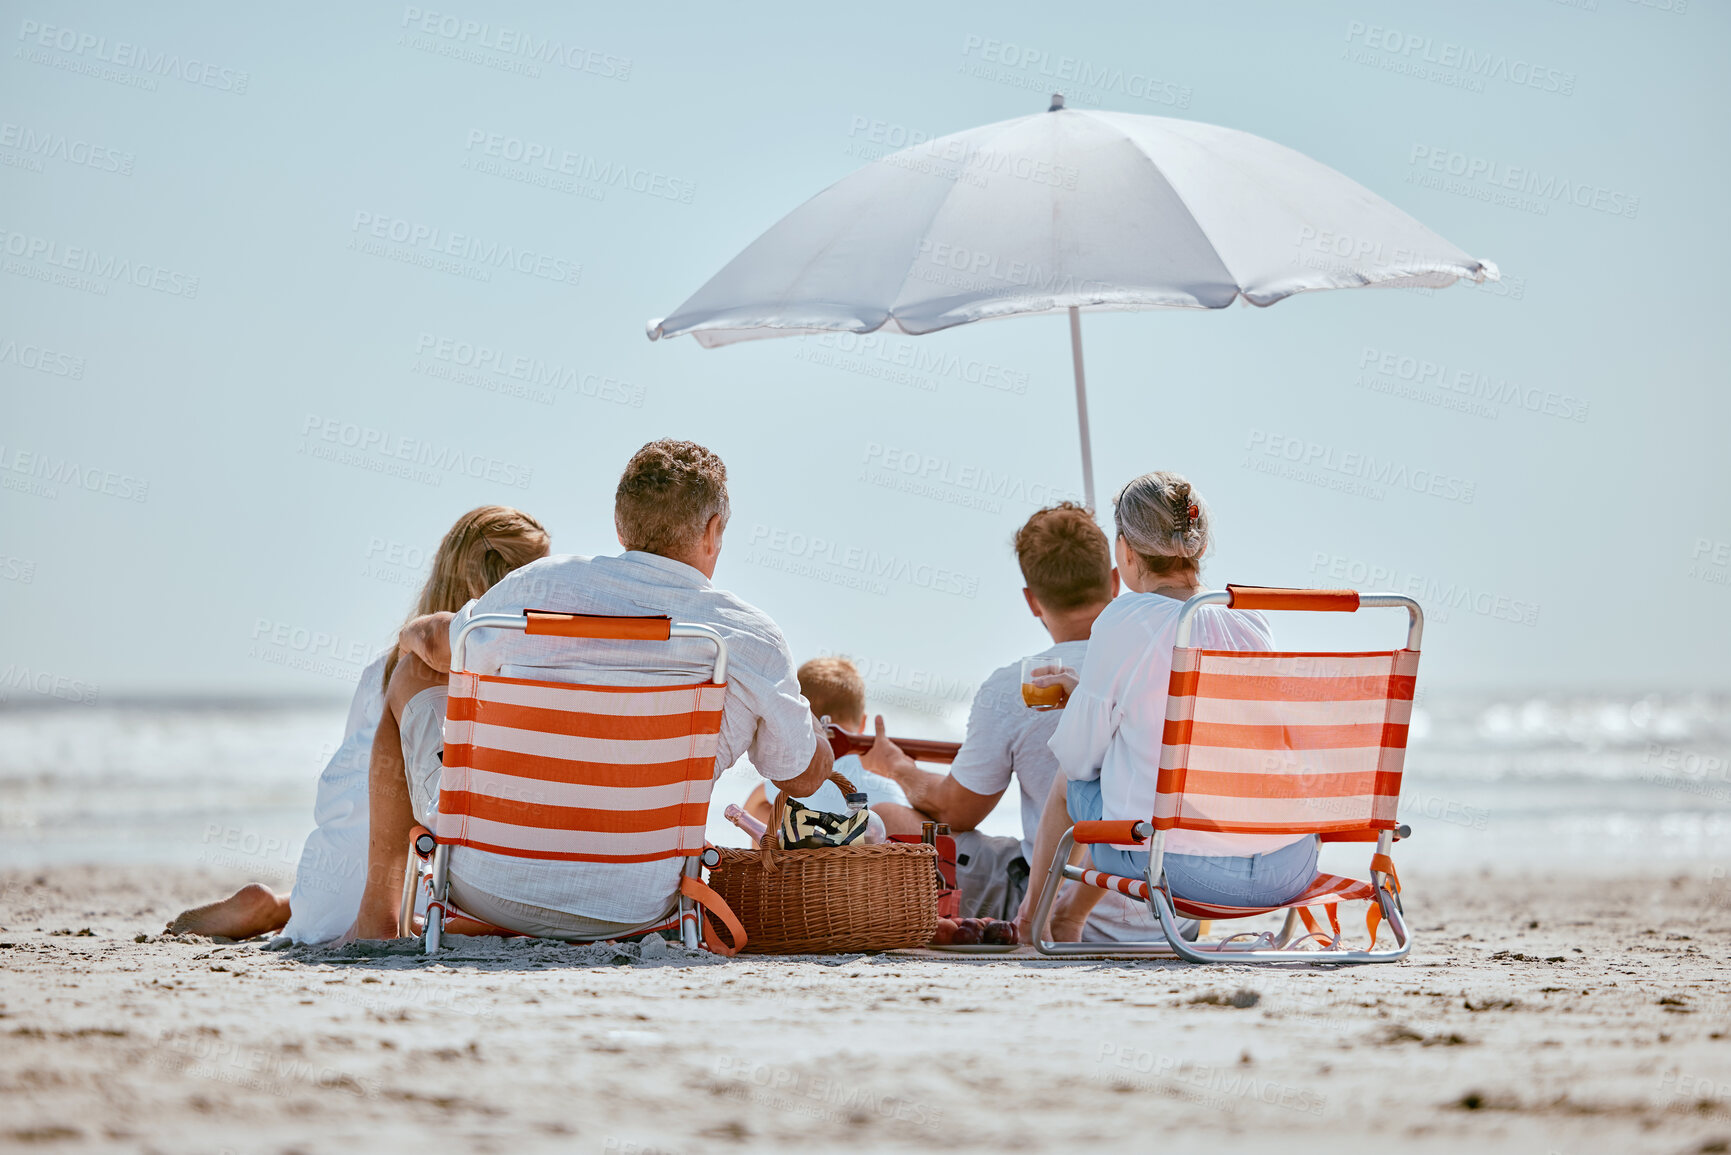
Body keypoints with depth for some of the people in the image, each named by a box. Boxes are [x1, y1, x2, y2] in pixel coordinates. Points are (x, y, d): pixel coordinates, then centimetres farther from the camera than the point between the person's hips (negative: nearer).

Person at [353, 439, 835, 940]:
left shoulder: (544, 586, -9)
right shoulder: (753, 640, -9)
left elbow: (440, 646, 13)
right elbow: (806, 775, 7)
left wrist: (415, 631, 38)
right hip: (632, 911, 1)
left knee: (414, 676, 23)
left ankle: (378, 912, 30)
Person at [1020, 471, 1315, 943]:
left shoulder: (1125, 622, -9)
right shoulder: (1252, 619, 7)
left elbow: (1077, 757, -1)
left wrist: (1084, 700, 22)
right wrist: (1089, 688, 34)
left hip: (1182, 869, -5)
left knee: (1069, 782, 24)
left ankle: (1030, 919, 46)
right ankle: (1072, 909, 55)